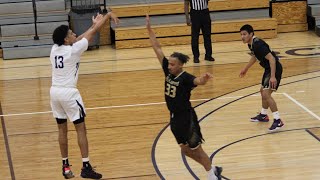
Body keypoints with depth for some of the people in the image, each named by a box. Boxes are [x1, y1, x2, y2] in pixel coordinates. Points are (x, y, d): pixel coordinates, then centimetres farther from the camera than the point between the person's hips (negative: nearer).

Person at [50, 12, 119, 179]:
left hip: (55, 91, 7)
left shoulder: (54, 49, 5)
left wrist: (93, 25, 28)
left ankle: (65, 166, 20)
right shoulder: (73, 50, -13)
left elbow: (78, 39, 21)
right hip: (69, 92, -7)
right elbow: (93, 32, -4)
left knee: (62, 129, 15)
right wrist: (108, 15, 7)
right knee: (81, 129, 0)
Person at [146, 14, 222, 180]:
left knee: (196, 150, 4)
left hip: (187, 118, -8)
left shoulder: (185, 78, -20)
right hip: (174, 117, 8)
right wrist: (149, 29, -3)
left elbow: (198, 81, -42)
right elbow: (157, 49, -1)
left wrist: (204, 78, -66)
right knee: (185, 150, 17)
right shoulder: (168, 71, -3)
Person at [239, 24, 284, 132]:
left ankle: (278, 121, -17)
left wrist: (273, 77, -34)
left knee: (266, 94, -18)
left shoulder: (258, 44, -25)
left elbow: (271, 58, -29)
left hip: (274, 69, -11)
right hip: (268, 68, 11)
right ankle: (263, 115, 43)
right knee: (263, 91, 24)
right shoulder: (251, 44, 5)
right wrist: (246, 69, 36)